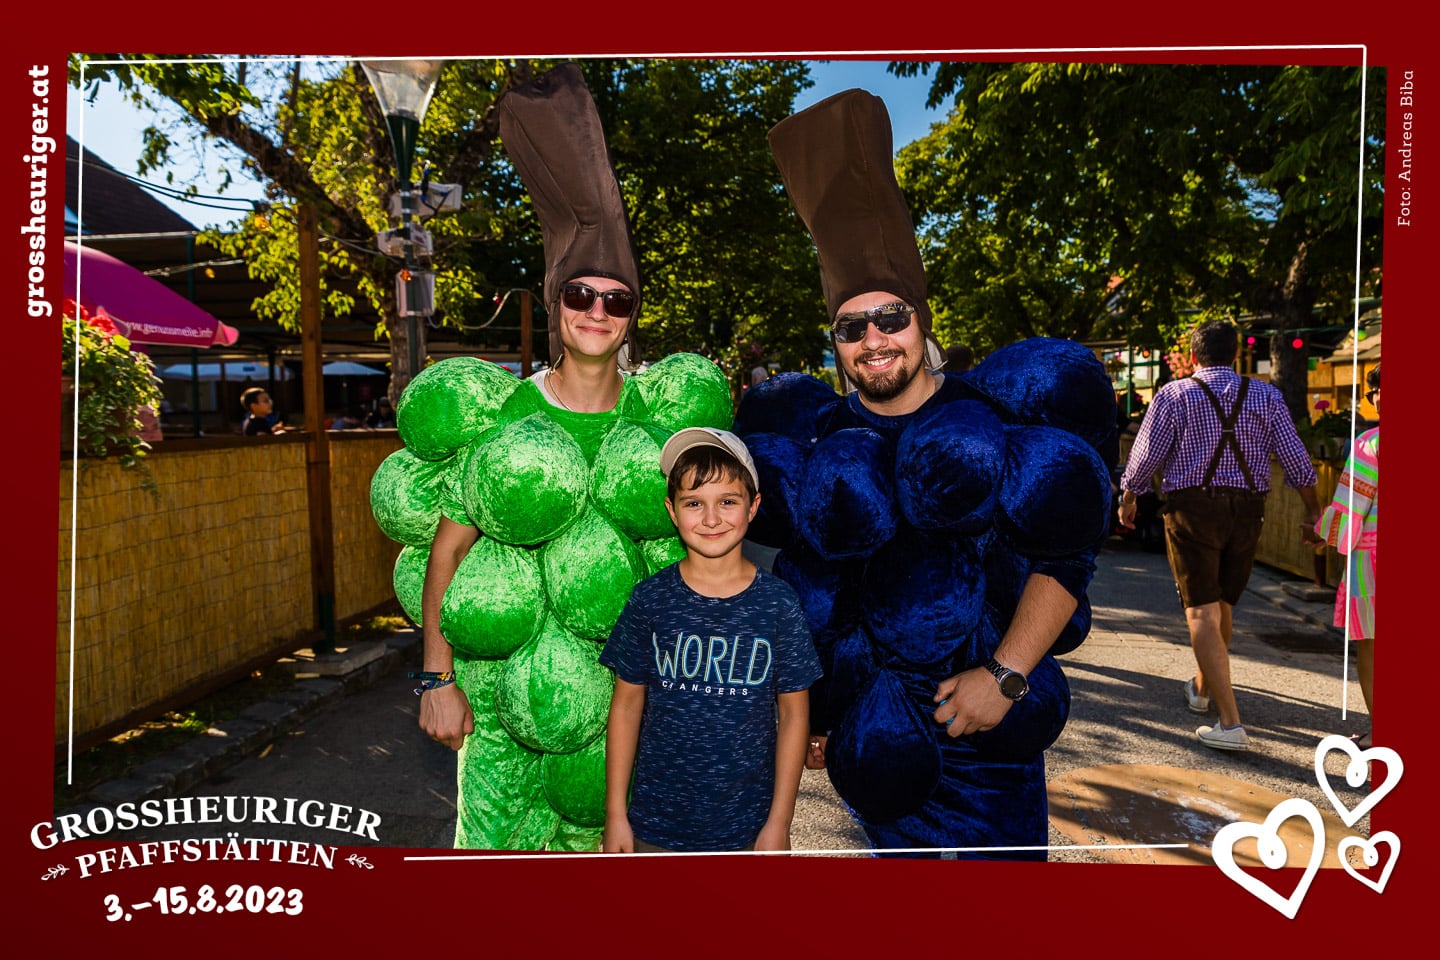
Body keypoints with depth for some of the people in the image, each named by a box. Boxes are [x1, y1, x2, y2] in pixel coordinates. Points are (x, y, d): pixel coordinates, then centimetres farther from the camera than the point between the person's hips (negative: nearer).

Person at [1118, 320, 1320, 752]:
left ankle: (1230, 723, -10)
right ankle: (1202, 689, 40)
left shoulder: (1175, 394, -3)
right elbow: (1297, 461, 4)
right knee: (1221, 606, 20)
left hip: (1193, 508, -4)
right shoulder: (1265, 395, 6)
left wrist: (1127, 500, 13)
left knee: (1202, 613, -4)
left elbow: (1145, 457, -3)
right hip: (1247, 511, 4)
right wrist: (1313, 512, 15)